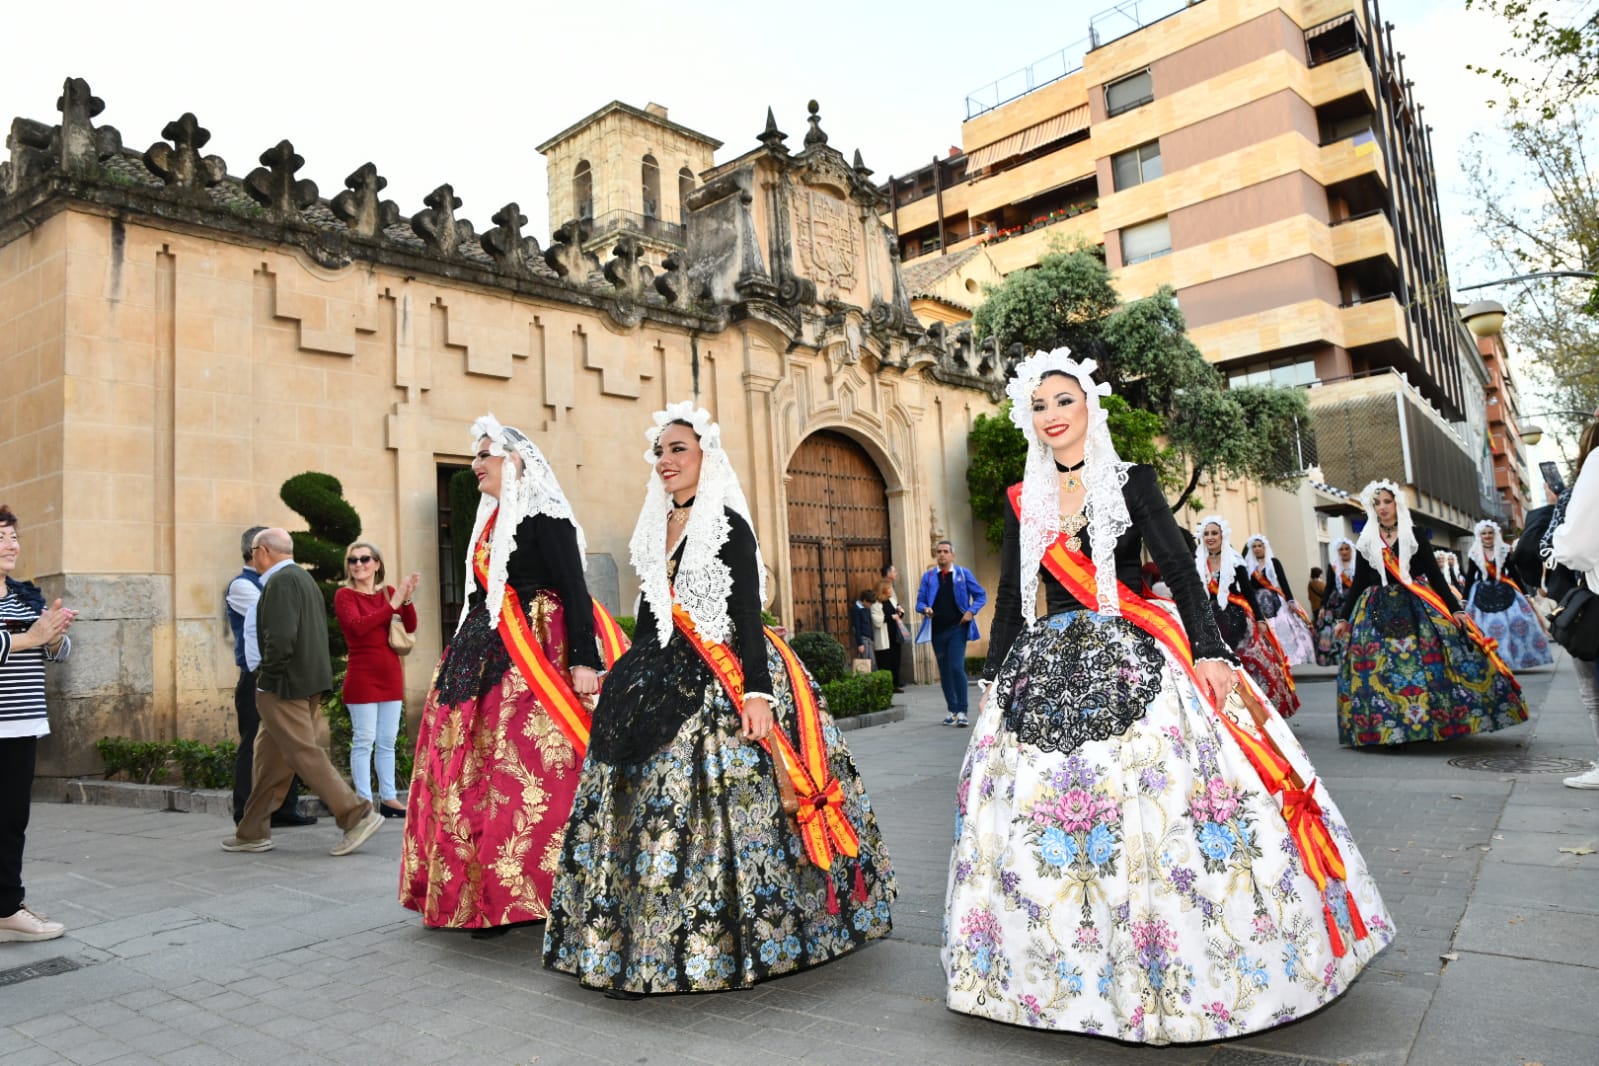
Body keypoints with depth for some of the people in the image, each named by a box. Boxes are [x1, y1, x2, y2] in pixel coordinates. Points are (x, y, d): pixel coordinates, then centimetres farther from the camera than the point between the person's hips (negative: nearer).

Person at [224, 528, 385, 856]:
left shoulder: (281, 582, -14)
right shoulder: (305, 578, 16)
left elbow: (281, 637, -24)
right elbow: (318, 632, 20)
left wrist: (266, 676, -11)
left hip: (285, 684, -10)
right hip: (309, 681, 10)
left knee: (304, 754, -6)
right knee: (271, 755, 15)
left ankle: (356, 814, -6)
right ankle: (253, 832, 22)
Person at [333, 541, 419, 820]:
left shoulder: (388, 592, 9)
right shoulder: (344, 595, -3)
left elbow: (410, 627, -2)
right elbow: (358, 626, -21)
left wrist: (407, 599, -19)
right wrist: (393, 604, -23)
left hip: (391, 673, 5)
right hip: (362, 675, -5)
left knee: (387, 741, 10)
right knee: (364, 740, -3)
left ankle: (388, 798, 17)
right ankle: (364, 802, 3)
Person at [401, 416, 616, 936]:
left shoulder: (544, 516, -8)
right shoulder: (492, 519, 18)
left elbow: (574, 590, -15)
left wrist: (584, 660, -23)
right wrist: (460, 655, 21)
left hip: (536, 655, -9)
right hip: (486, 654, 9)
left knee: (527, 771, -8)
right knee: (477, 769, 8)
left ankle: (520, 895, 2)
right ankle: (484, 892, 18)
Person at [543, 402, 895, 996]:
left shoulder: (728, 525, -7)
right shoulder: (655, 528, 13)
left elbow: (748, 613, -13)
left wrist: (757, 693, -22)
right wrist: (628, 681, 17)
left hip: (721, 679, -6)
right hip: (660, 683, 7)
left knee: (720, 808, -6)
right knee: (651, 808, 6)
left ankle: (726, 943, 10)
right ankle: (642, 951, 17)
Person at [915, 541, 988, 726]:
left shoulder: (963, 574, 4)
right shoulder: (928, 577, 9)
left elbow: (981, 595, 6)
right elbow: (920, 601, 9)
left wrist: (971, 611, -9)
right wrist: (925, 609, -14)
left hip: (957, 629, -3)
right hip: (937, 630, 3)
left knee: (957, 668, -14)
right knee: (944, 671, 9)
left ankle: (961, 711, -8)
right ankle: (951, 709, 20)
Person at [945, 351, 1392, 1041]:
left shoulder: (1132, 481, 3)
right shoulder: (1023, 502, 10)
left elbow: (1179, 570, -3)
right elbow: (1009, 597, 12)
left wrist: (1209, 651, -15)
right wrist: (993, 679, 9)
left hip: (1132, 666, -3)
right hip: (1047, 672, 3)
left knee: (1157, 807, -8)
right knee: (1040, 813, 0)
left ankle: (1169, 972, 8)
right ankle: (1069, 970, 15)